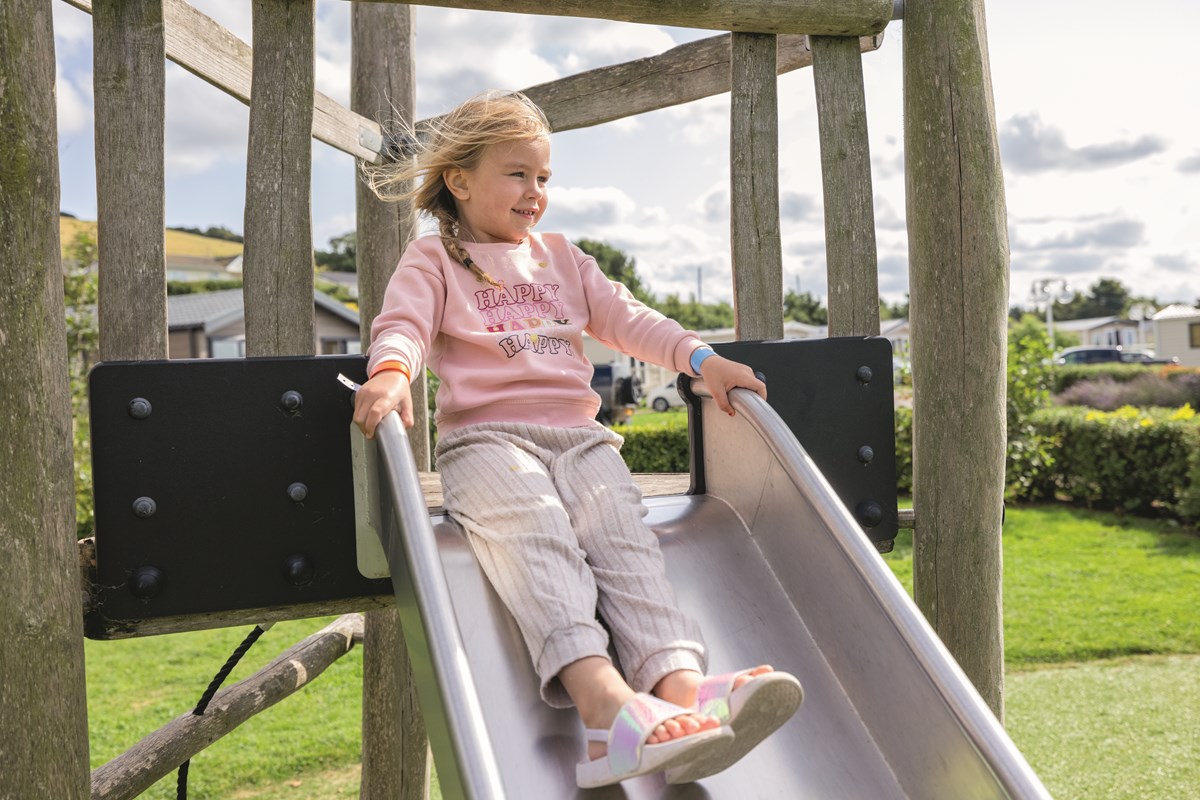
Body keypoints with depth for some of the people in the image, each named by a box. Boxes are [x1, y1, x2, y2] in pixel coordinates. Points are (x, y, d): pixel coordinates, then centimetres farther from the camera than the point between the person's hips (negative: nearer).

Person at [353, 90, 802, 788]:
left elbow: (625, 317, 20)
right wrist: (391, 371, -28)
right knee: (533, 529, -33)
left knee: (622, 529, -25)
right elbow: (403, 325, -2)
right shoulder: (434, 259, 15)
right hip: (486, 438, -4)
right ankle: (601, 697, -52)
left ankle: (681, 685, -45)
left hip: (577, 435, 4)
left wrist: (701, 357, 3)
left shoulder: (561, 256, 29)